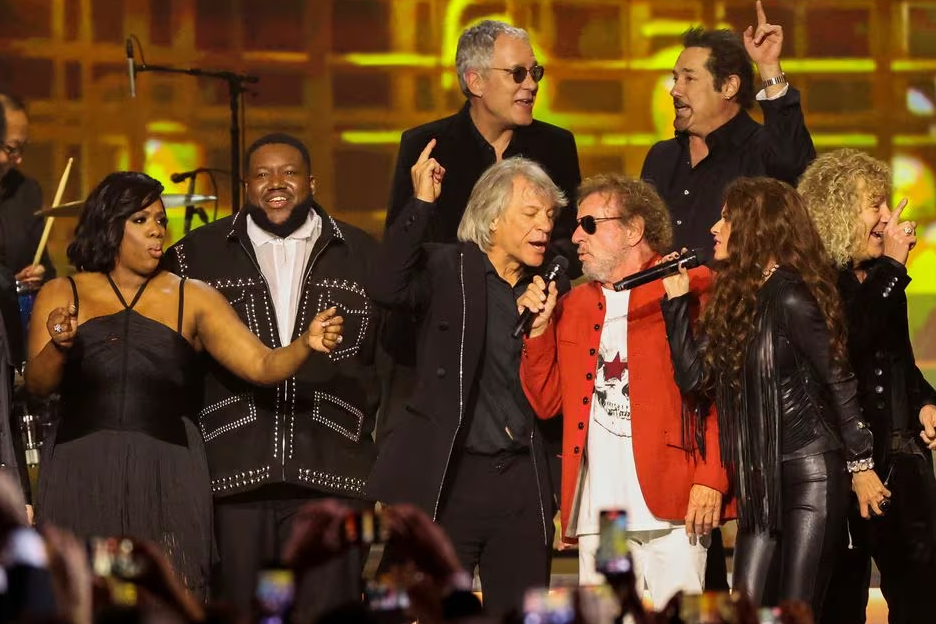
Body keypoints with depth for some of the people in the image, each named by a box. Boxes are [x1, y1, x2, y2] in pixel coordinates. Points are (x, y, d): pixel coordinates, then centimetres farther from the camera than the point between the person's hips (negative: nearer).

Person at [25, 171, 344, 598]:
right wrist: (58, 346, -22)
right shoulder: (62, 295, 8)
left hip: (167, 479, 0)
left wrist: (307, 343, -20)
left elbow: (262, 366, -2)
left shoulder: (193, 299, 7)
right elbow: (37, 384, -2)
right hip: (81, 478, 0)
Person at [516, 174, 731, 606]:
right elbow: (545, 403, 18)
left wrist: (711, 479, -13)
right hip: (598, 510, 6)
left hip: (671, 505, -5)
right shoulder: (573, 306, 19)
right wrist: (539, 327, 6)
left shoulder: (690, 289, 0)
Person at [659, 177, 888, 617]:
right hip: (760, 480, 8)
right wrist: (676, 299, 2)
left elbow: (839, 380, -12)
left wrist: (861, 464, -11)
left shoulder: (789, 298, -14)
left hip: (811, 472, -8)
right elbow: (693, 376, 6)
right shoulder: (733, 297, 10)